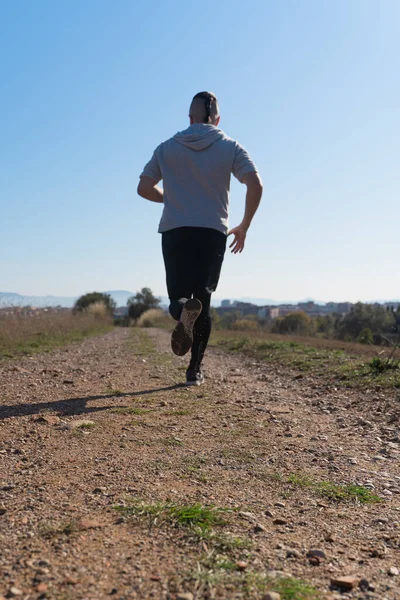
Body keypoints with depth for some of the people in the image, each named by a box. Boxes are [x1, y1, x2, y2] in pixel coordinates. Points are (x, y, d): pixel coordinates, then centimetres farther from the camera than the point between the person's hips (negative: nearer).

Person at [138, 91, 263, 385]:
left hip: (175, 231, 0)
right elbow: (256, 185, -7)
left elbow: (144, 188, 8)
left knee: (179, 296, 6)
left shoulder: (167, 148, 10)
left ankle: (183, 308, -33)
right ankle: (195, 369, 7)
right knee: (203, 299, 10)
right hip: (213, 232, 0)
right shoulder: (230, 147, 5)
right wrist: (244, 227, 3)